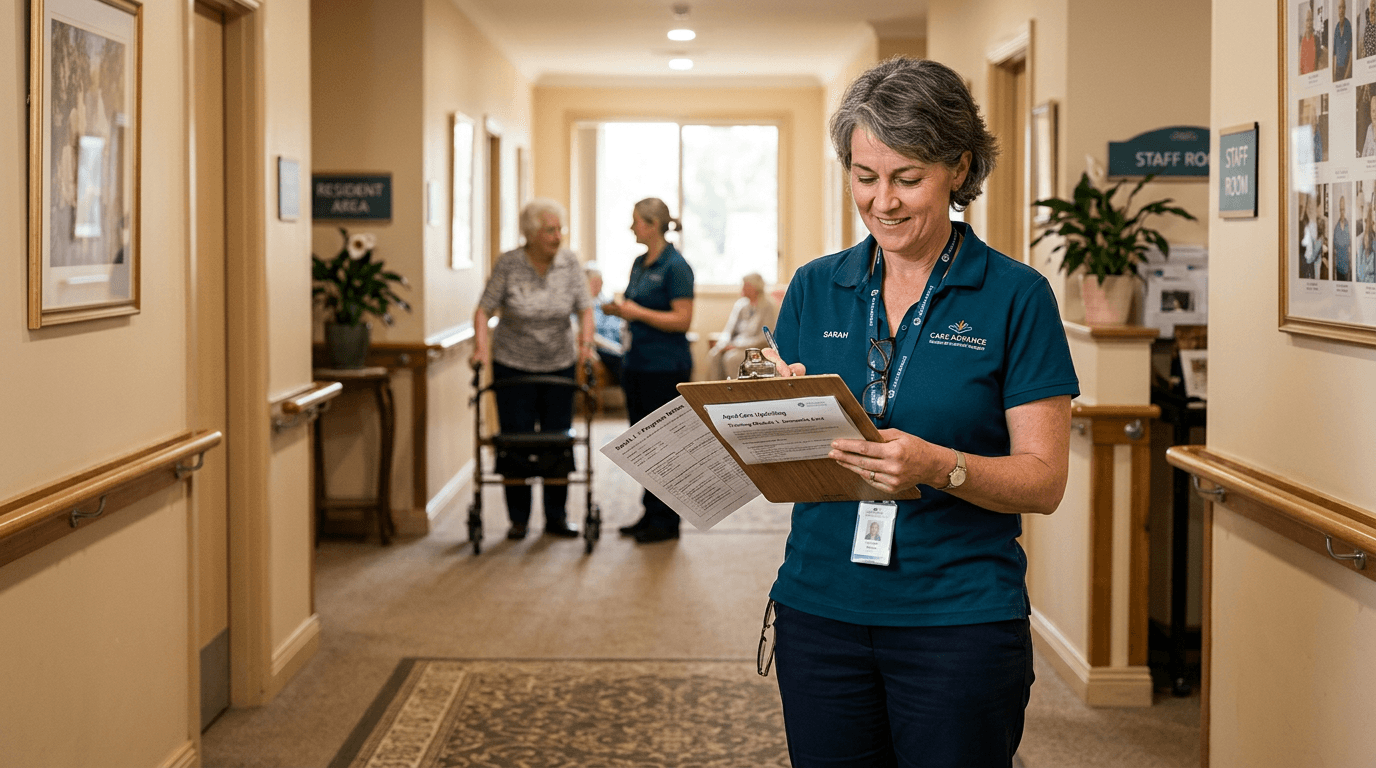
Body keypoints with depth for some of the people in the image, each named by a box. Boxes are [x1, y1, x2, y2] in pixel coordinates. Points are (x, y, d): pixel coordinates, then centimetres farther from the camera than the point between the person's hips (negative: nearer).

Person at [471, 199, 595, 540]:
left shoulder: (570, 263, -4)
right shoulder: (508, 264, -11)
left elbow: (585, 308, -4)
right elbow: (484, 310, -10)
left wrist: (585, 342, -20)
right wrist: (481, 345, -24)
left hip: (559, 365, 2)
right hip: (513, 366, -2)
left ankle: (556, 517, 16)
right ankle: (518, 519, 12)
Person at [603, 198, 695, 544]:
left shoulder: (675, 266, -14)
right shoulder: (639, 263, 12)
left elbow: (682, 320, -19)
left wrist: (638, 312, -20)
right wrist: (619, 310, 2)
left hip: (666, 368, -9)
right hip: (637, 362, 9)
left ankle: (666, 521, 7)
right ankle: (651, 513, 21)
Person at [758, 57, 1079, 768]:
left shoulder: (1015, 297, -4)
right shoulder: (814, 289, 7)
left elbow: (1044, 481, -7)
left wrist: (939, 467, -25)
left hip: (960, 621, -3)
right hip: (820, 606, 3)